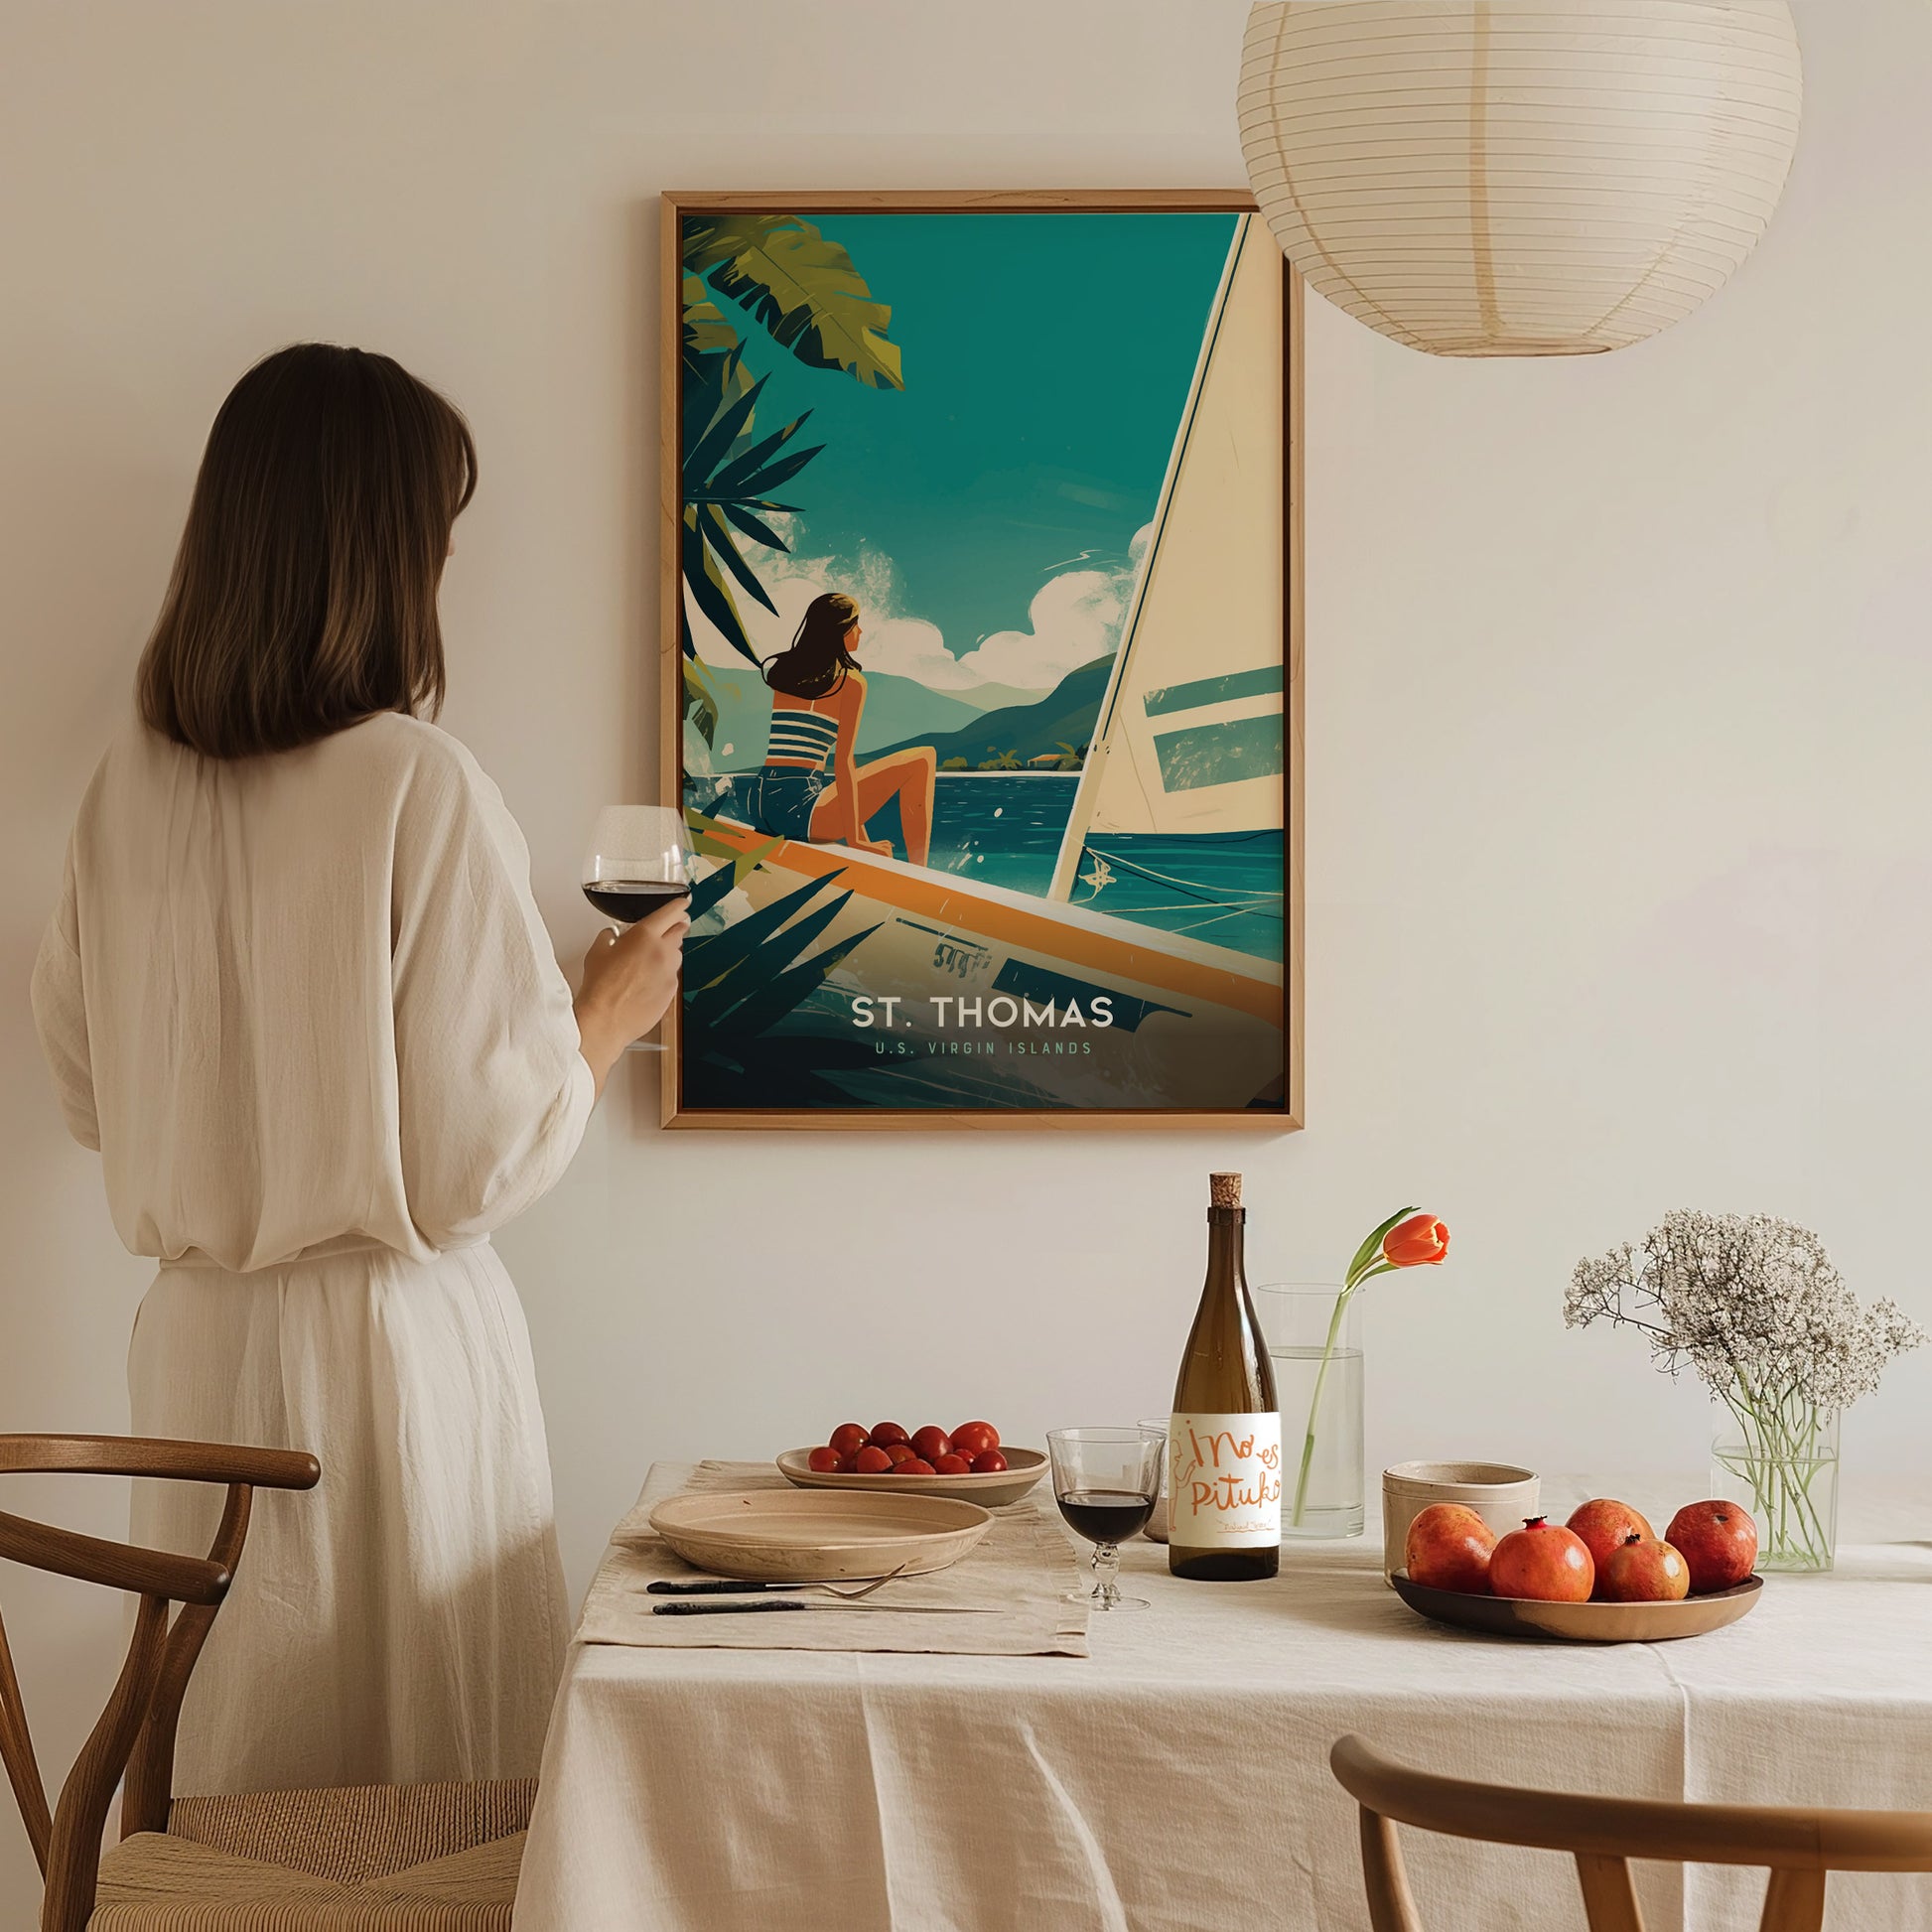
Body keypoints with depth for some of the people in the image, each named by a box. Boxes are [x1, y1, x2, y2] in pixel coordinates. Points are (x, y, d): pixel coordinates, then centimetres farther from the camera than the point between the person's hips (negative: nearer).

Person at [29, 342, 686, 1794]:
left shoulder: (132, 784, 0)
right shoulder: (421, 788, -17)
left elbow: (89, 1092, 11)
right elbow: (485, 1157, -14)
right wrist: (608, 1016, 2)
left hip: (196, 1342, 6)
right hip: (389, 1343, -6)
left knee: (233, 1758, 16)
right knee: (435, 1812, 7)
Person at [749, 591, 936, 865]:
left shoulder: (783, 671, 15)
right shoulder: (851, 682, -4)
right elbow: (843, 762, -11)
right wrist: (854, 840, -11)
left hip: (760, 807, 8)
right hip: (800, 809, -8)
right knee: (921, 761, 1)